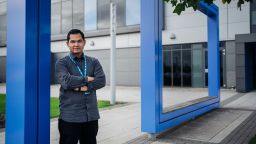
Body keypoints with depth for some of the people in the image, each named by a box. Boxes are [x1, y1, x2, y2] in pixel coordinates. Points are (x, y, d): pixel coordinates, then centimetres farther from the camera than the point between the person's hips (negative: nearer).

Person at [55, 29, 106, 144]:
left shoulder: (93, 62, 9)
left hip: (91, 115, 3)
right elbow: (66, 81, -18)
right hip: (69, 116, -3)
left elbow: (101, 81, -6)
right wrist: (86, 79, -9)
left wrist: (81, 87, -15)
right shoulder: (61, 63, 0)